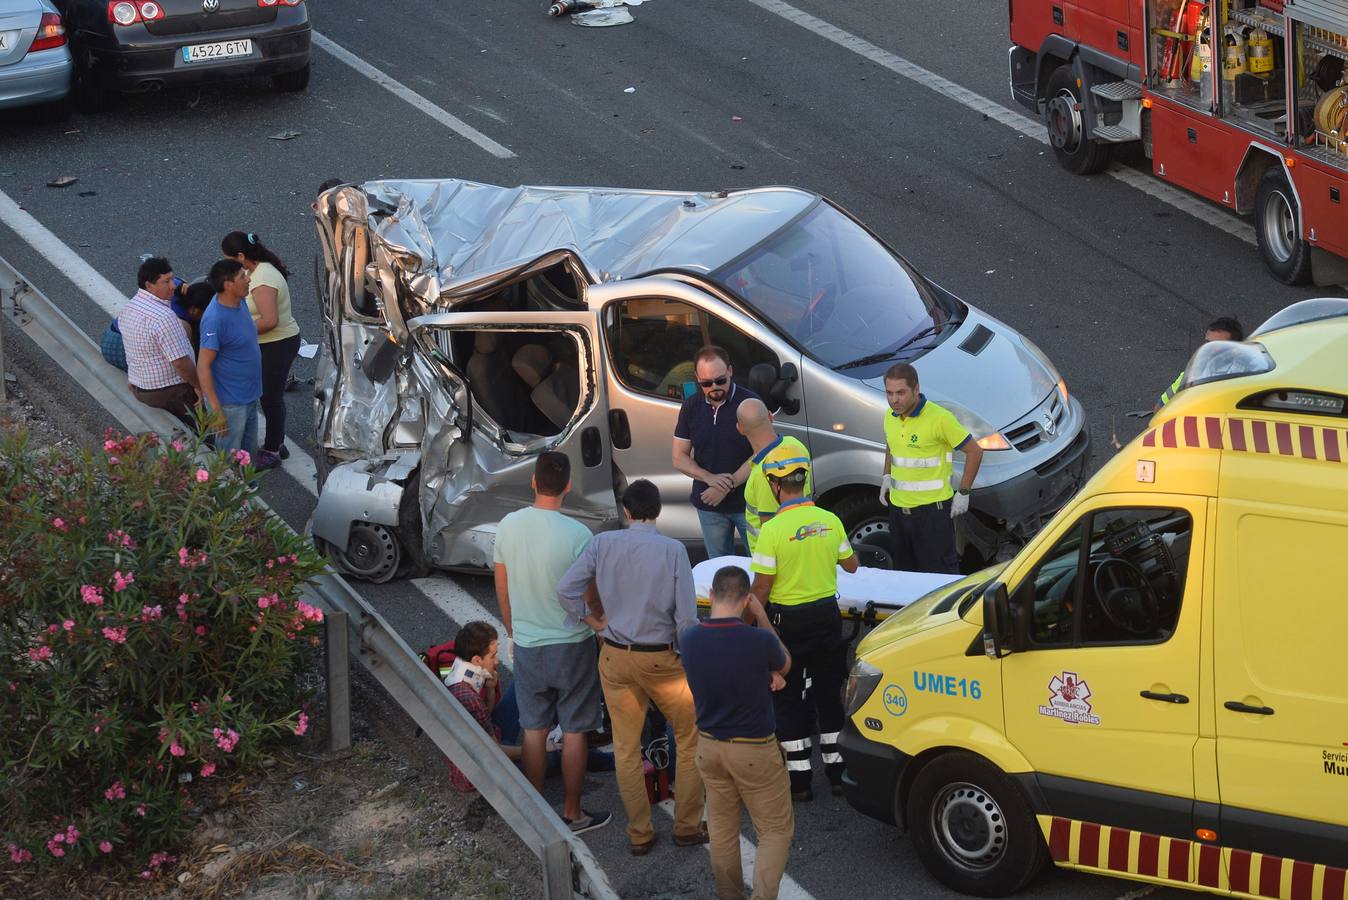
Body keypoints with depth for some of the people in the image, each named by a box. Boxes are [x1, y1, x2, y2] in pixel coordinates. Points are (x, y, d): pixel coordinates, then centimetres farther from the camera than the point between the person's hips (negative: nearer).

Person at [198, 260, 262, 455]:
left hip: (249, 398, 9)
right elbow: (203, 366, -25)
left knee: (249, 454, 21)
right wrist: (216, 411, -26)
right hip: (230, 404, -9)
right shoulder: (215, 319, -26)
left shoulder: (239, 303, 0)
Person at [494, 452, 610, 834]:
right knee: (574, 731, 8)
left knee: (534, 730, 14)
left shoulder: (508, 527, -6)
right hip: (571, 645, -4)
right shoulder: (577, 534, -20)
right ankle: (572, 814, 16)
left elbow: (502, 589, 5)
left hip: (527, 645, 4)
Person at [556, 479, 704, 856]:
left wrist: (592, 619, 4)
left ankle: (639, 834, 20)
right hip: (661, 659, -3)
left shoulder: (603, 543, -7)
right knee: (690, 740, 15)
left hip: (616, 658, 3)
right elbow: (686, 616, -14)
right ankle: (687, 827, 18)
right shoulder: (672, 550, -14)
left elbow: (566, 589, -12)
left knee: (626, 748, 14)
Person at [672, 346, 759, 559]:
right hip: (709, 504, 4)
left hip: (747, 502, -4)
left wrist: (729, 486, -17)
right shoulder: (691, 407, 3)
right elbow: (679, 458, 4)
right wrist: (710, 478, -14)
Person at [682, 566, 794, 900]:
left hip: (709, 746, 4)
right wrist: (762, 616, 1)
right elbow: (784, 664, -1)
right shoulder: (760, 641, -25)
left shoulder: (689, 638, -12)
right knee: (776, 830, 10)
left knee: (722, 830, 20)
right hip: (754, 751, -4)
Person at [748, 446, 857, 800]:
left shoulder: (773, 530, -19)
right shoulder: (829, 521, -4)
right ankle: (837, 769, 22)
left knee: (788, 699, 7)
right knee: (829, 692, 16)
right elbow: (850, 565, 10)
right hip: (827, 615, 4)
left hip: (788, 621, -4)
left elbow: (762, 588, -16)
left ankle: (799, 777, 8)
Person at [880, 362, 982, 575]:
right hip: (899, 507, 7)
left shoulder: (939, 418, -18)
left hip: (933, 508, -7)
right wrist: (887, 476, 11)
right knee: (903, 572, 15)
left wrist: (963, 493, -9)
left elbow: (974, 451, -10)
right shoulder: (890, 416, 3)